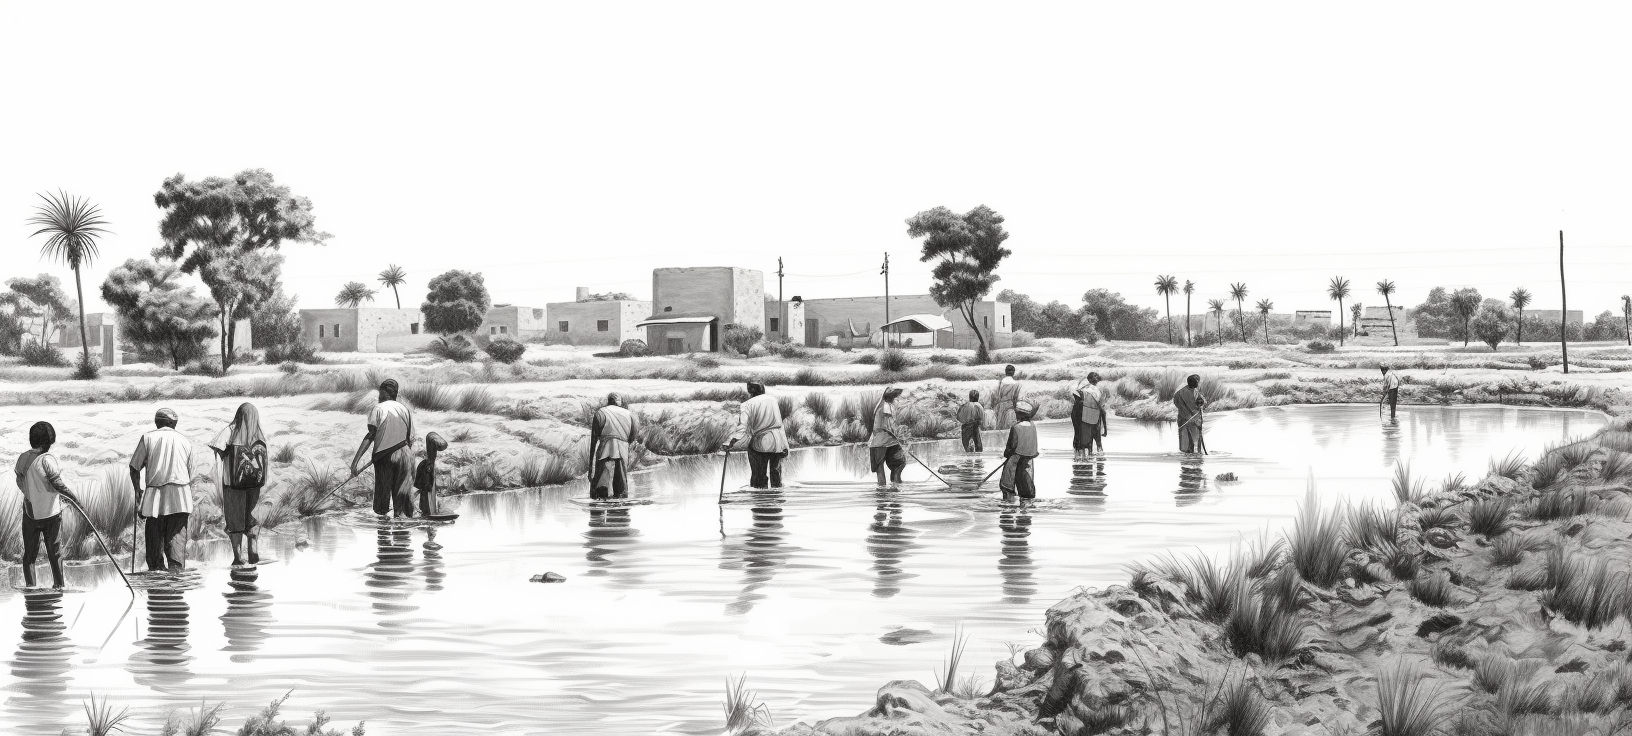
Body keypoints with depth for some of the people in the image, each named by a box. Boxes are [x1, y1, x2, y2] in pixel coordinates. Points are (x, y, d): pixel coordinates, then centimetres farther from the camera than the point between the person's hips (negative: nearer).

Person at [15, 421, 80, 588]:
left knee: (29, 553, 11)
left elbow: (20, 483, 9)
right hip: (50, 512, -4)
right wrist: (73, 497, -7)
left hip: (30, 511, 4)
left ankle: (30, 586, 8)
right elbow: (57, 483, -20)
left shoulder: (22, 458, -1)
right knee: (55, 551, 9)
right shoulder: (47, 459, -18)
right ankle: (58, 585, 15)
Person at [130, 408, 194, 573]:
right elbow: (191, 473, 14)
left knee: (154, 535, 7)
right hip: (180, 497, 1)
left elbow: (134, 468, 3)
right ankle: (176, 568, -15)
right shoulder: (186, 441, 12)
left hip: (154, 494, -1)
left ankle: (155, 567, 8)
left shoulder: (147, 438, 6)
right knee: (177, 535, -4)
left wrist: (138, 490, 13)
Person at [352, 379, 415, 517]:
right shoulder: (406, 409, 11)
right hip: (404, 456, 3)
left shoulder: (378, 409, -1)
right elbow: (411, 440, 10)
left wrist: (355, 461, -14)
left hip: (384, 456, -3)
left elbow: (370, 436, -11)